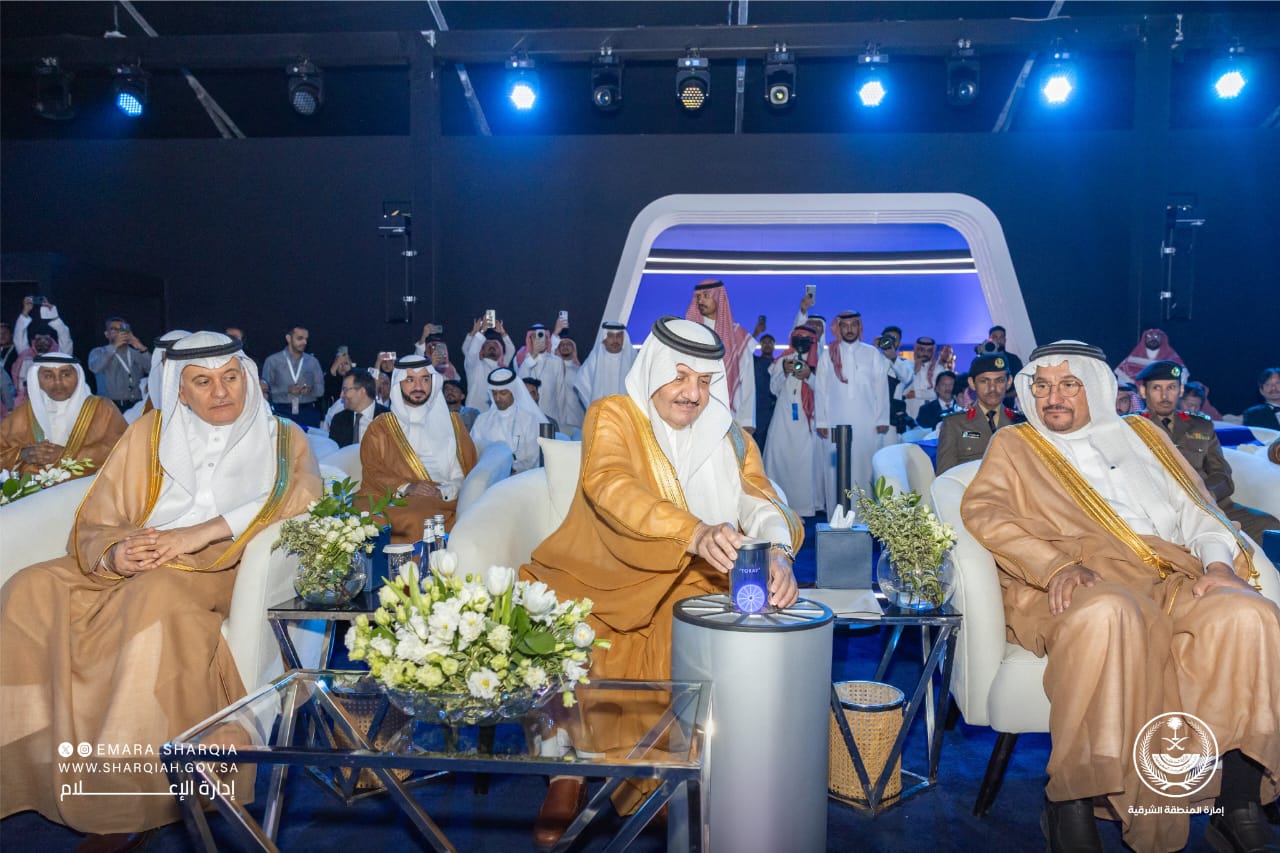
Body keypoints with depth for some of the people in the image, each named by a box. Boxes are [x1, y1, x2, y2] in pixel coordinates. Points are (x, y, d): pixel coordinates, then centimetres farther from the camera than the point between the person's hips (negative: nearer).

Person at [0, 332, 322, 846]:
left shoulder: (283, 441, 8)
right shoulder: (148, 434, 14)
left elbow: (302, 500, -12)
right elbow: (94, 523, 9)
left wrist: (201, 533, -20)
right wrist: (115, 553, -16)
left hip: (221, 572, -4)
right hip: (137, 567, 4)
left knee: (157, 592, -34)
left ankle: (130, 790, -29)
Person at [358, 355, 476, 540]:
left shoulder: (452, 422, 22)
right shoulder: (381, 426, 20)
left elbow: (468, 473, 12)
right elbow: (373, 472, 6)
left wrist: (443, 492, -9)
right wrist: (405, 488, -14)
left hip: (445, 500, 1)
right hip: (394, 501, 0)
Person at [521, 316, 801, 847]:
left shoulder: (727, 436, 7)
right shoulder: (612, 416, -6)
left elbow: (758, 499, -7)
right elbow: (609, 484, -26)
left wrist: (778, 549, -33)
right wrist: (695, 533, -43)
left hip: (686, 584, 3)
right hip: (601, 578, -3)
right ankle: (569, 774, -5)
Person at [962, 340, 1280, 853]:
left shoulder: (1141, 434, 28)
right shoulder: (1015, 445, 18)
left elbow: (1193, 506, 19)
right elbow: (983, 509, -1)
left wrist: (1219, 559, -3)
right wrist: (1057, 562, -17)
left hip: (1174, 578, 4)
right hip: (1087, 582, -4)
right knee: (1109, 614, -39)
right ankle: (1070, 804, -31)